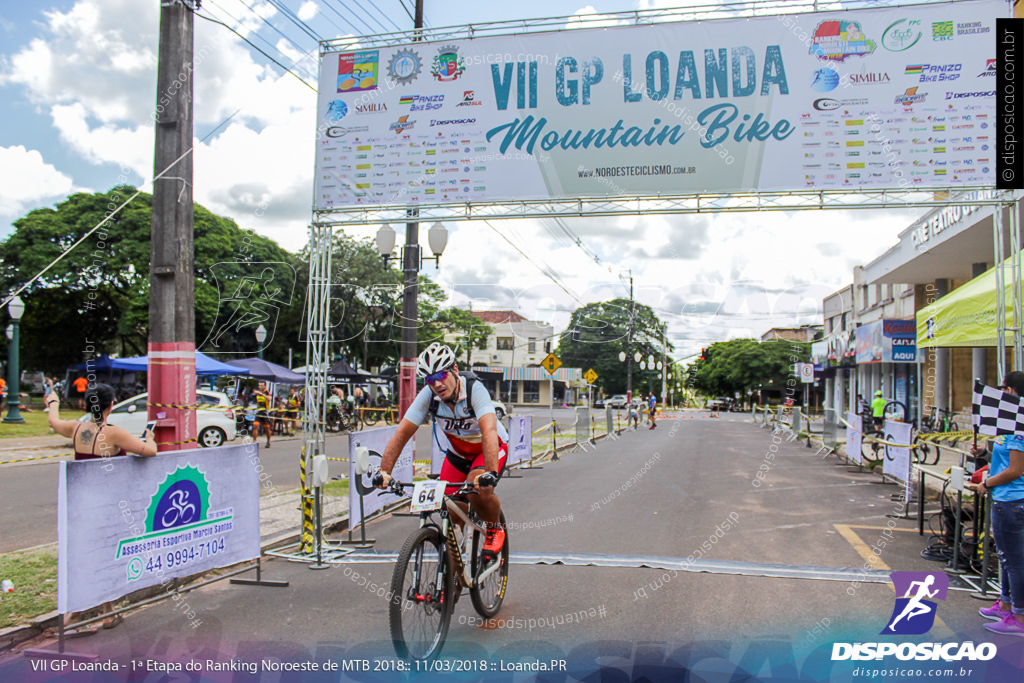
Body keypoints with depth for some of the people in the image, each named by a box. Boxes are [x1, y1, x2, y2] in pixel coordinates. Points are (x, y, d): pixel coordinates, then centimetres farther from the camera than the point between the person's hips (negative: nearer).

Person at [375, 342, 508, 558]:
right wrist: (384, 471, -32)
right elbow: (402, 433, -21)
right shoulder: (428, 395, -21)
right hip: (458, 453, 4)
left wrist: (491, 473, -60)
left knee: (479, 491, -30)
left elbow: (489, 431, -46)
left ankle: (495, 528, 1)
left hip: (490, 449, -4)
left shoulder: (475, 390, -32)